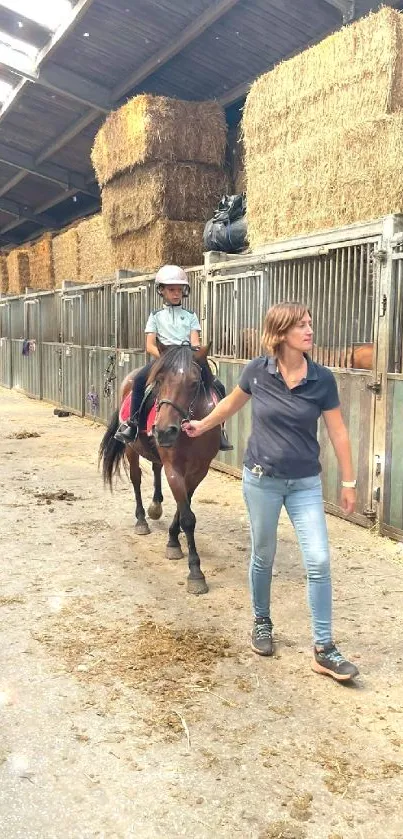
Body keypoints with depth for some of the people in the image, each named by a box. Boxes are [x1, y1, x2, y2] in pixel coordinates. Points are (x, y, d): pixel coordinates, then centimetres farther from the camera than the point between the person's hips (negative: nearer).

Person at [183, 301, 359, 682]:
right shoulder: (257, 371, -9)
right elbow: (232, 403, 11)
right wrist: (202, 426, 22)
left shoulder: (322, 379, -8)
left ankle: (324, 650, 7)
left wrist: (348, 482, -1)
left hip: (305, 483, 1)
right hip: (261, 479, 0)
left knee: (319, 562, -4)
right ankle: (261, 622, 38)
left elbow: (338, 433, -2)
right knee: (263, 556, 14)